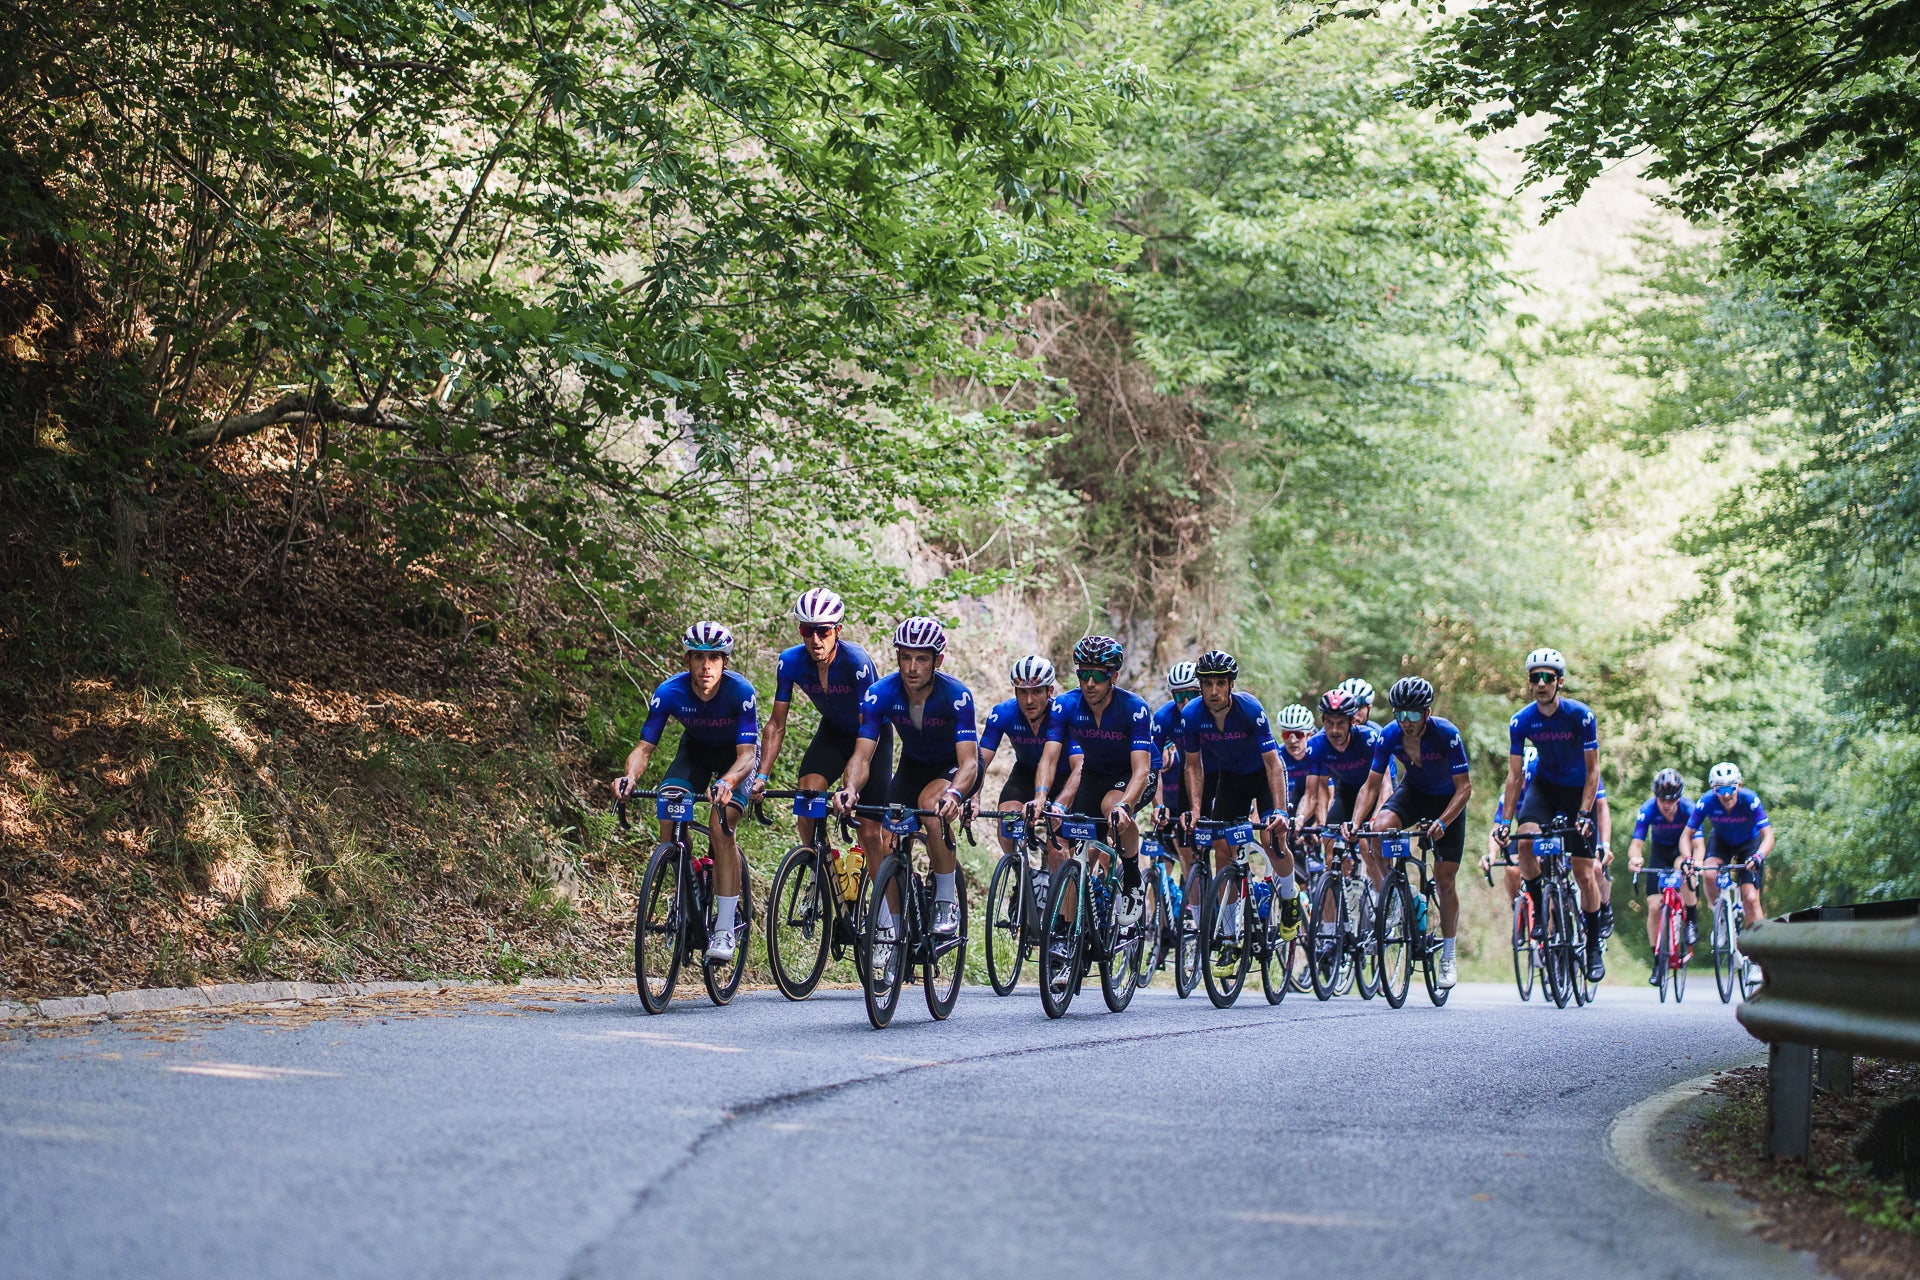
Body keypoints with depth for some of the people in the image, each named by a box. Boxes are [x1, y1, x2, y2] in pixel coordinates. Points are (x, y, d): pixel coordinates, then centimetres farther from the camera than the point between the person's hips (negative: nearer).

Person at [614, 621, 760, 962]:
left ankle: (724, 930, -19)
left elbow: (747, 754, -36)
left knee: (720, 829, -25)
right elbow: (645, 745, -24)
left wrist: (727, 783, -58)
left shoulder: (740, 691, -32)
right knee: (668, 818, -22)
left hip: (735, 754, -3)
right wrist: (630, 776, -46)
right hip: (695, 748, 3)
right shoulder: (670, 691, -26)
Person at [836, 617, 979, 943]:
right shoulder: (880, 694, -23)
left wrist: (953, 794, -59)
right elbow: (862, 754, -28)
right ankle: (888, 929, -1)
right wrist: (850, 789, -50)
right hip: (913, 766, 4)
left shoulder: (956, 696, -31)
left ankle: (947, 902, -20)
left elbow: (969, 761, -37)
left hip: (953, 767, -4)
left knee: (930, 802, -34)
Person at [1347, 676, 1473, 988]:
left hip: (1447, 800, -2)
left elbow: (1464, 787, -26)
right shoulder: (1389, 735, -21)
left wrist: (1442, 822, -41)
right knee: (1377, 827, -30)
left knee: (1445, 879, -5)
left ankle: (1449, 956, 11)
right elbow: (1372, 785, -15)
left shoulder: (1447, 735, -29)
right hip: (1412, 792, 2)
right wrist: (1356, 823, -30)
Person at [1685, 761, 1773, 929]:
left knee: (1751, 899, -12)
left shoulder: (1750, 800, -32)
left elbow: (1768, 836, -34)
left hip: (1749, 843, -1)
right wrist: (1688, 859, -40)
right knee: (1709, 875, -30)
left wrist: (1758, 857, -54)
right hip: (1721, 841, 1)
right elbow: (1687, 835, -21)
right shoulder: (1707, 801, -28)